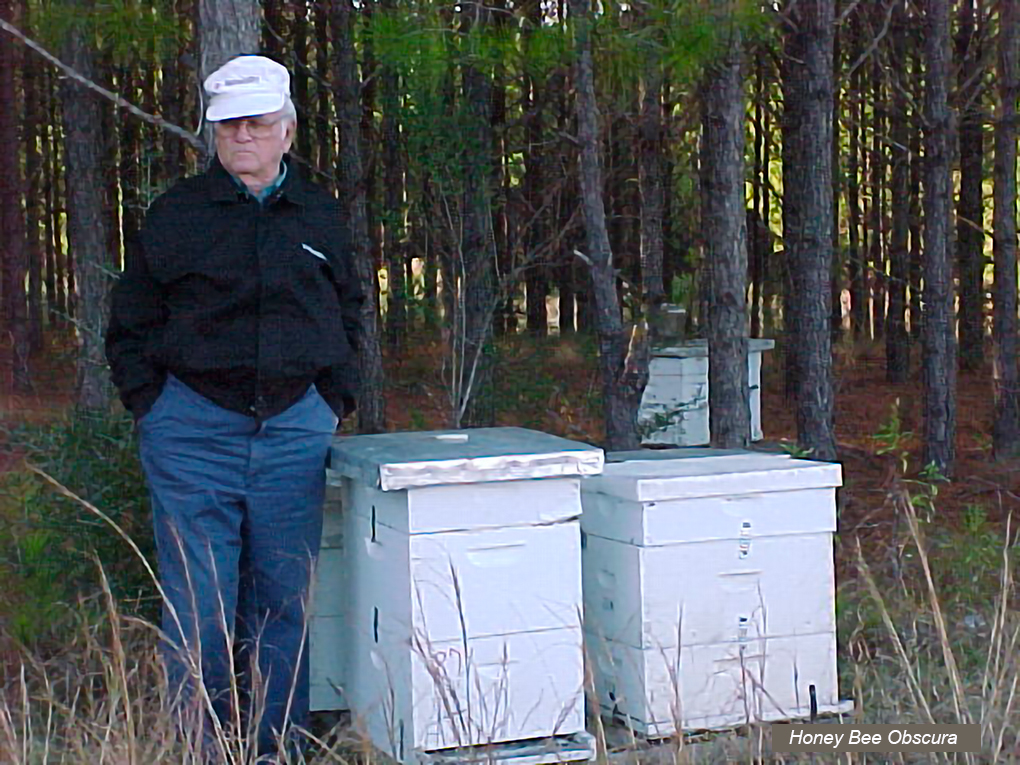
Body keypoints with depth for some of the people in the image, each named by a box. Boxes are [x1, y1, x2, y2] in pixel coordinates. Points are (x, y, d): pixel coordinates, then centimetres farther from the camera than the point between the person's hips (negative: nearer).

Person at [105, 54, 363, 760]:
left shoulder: (320, 217, 11)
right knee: (198, 605, -1)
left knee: (284, 600, 6)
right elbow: (129, 327, 8)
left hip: (295, 430, 2)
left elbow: (349, 317, 21)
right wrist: (155, 410, -1)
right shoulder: (176, 216, 3)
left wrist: (333, 404, 12)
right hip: (195, 431, -2)